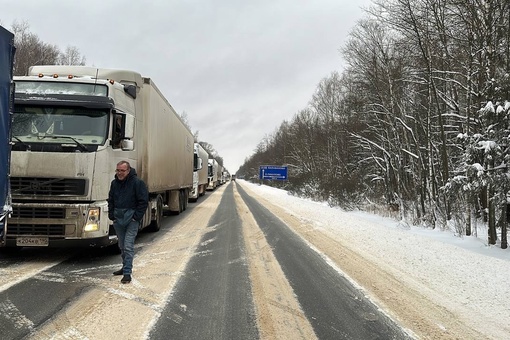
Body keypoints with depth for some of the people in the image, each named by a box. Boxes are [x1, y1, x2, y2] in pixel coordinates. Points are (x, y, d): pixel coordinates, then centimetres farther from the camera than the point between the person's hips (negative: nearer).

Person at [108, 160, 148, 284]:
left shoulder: (137, 183, -11)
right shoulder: (114, 183, 9)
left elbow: (143, 201, -10)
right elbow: (111, 200, 18)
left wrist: (136, 217, -13)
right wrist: (112, 216, 8)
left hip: (131, 218, -6)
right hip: (118, 218, 6)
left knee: (128, 246, -10)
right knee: (122, 246, 15)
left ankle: (127, 273, -6)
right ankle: (126, 267, 30)